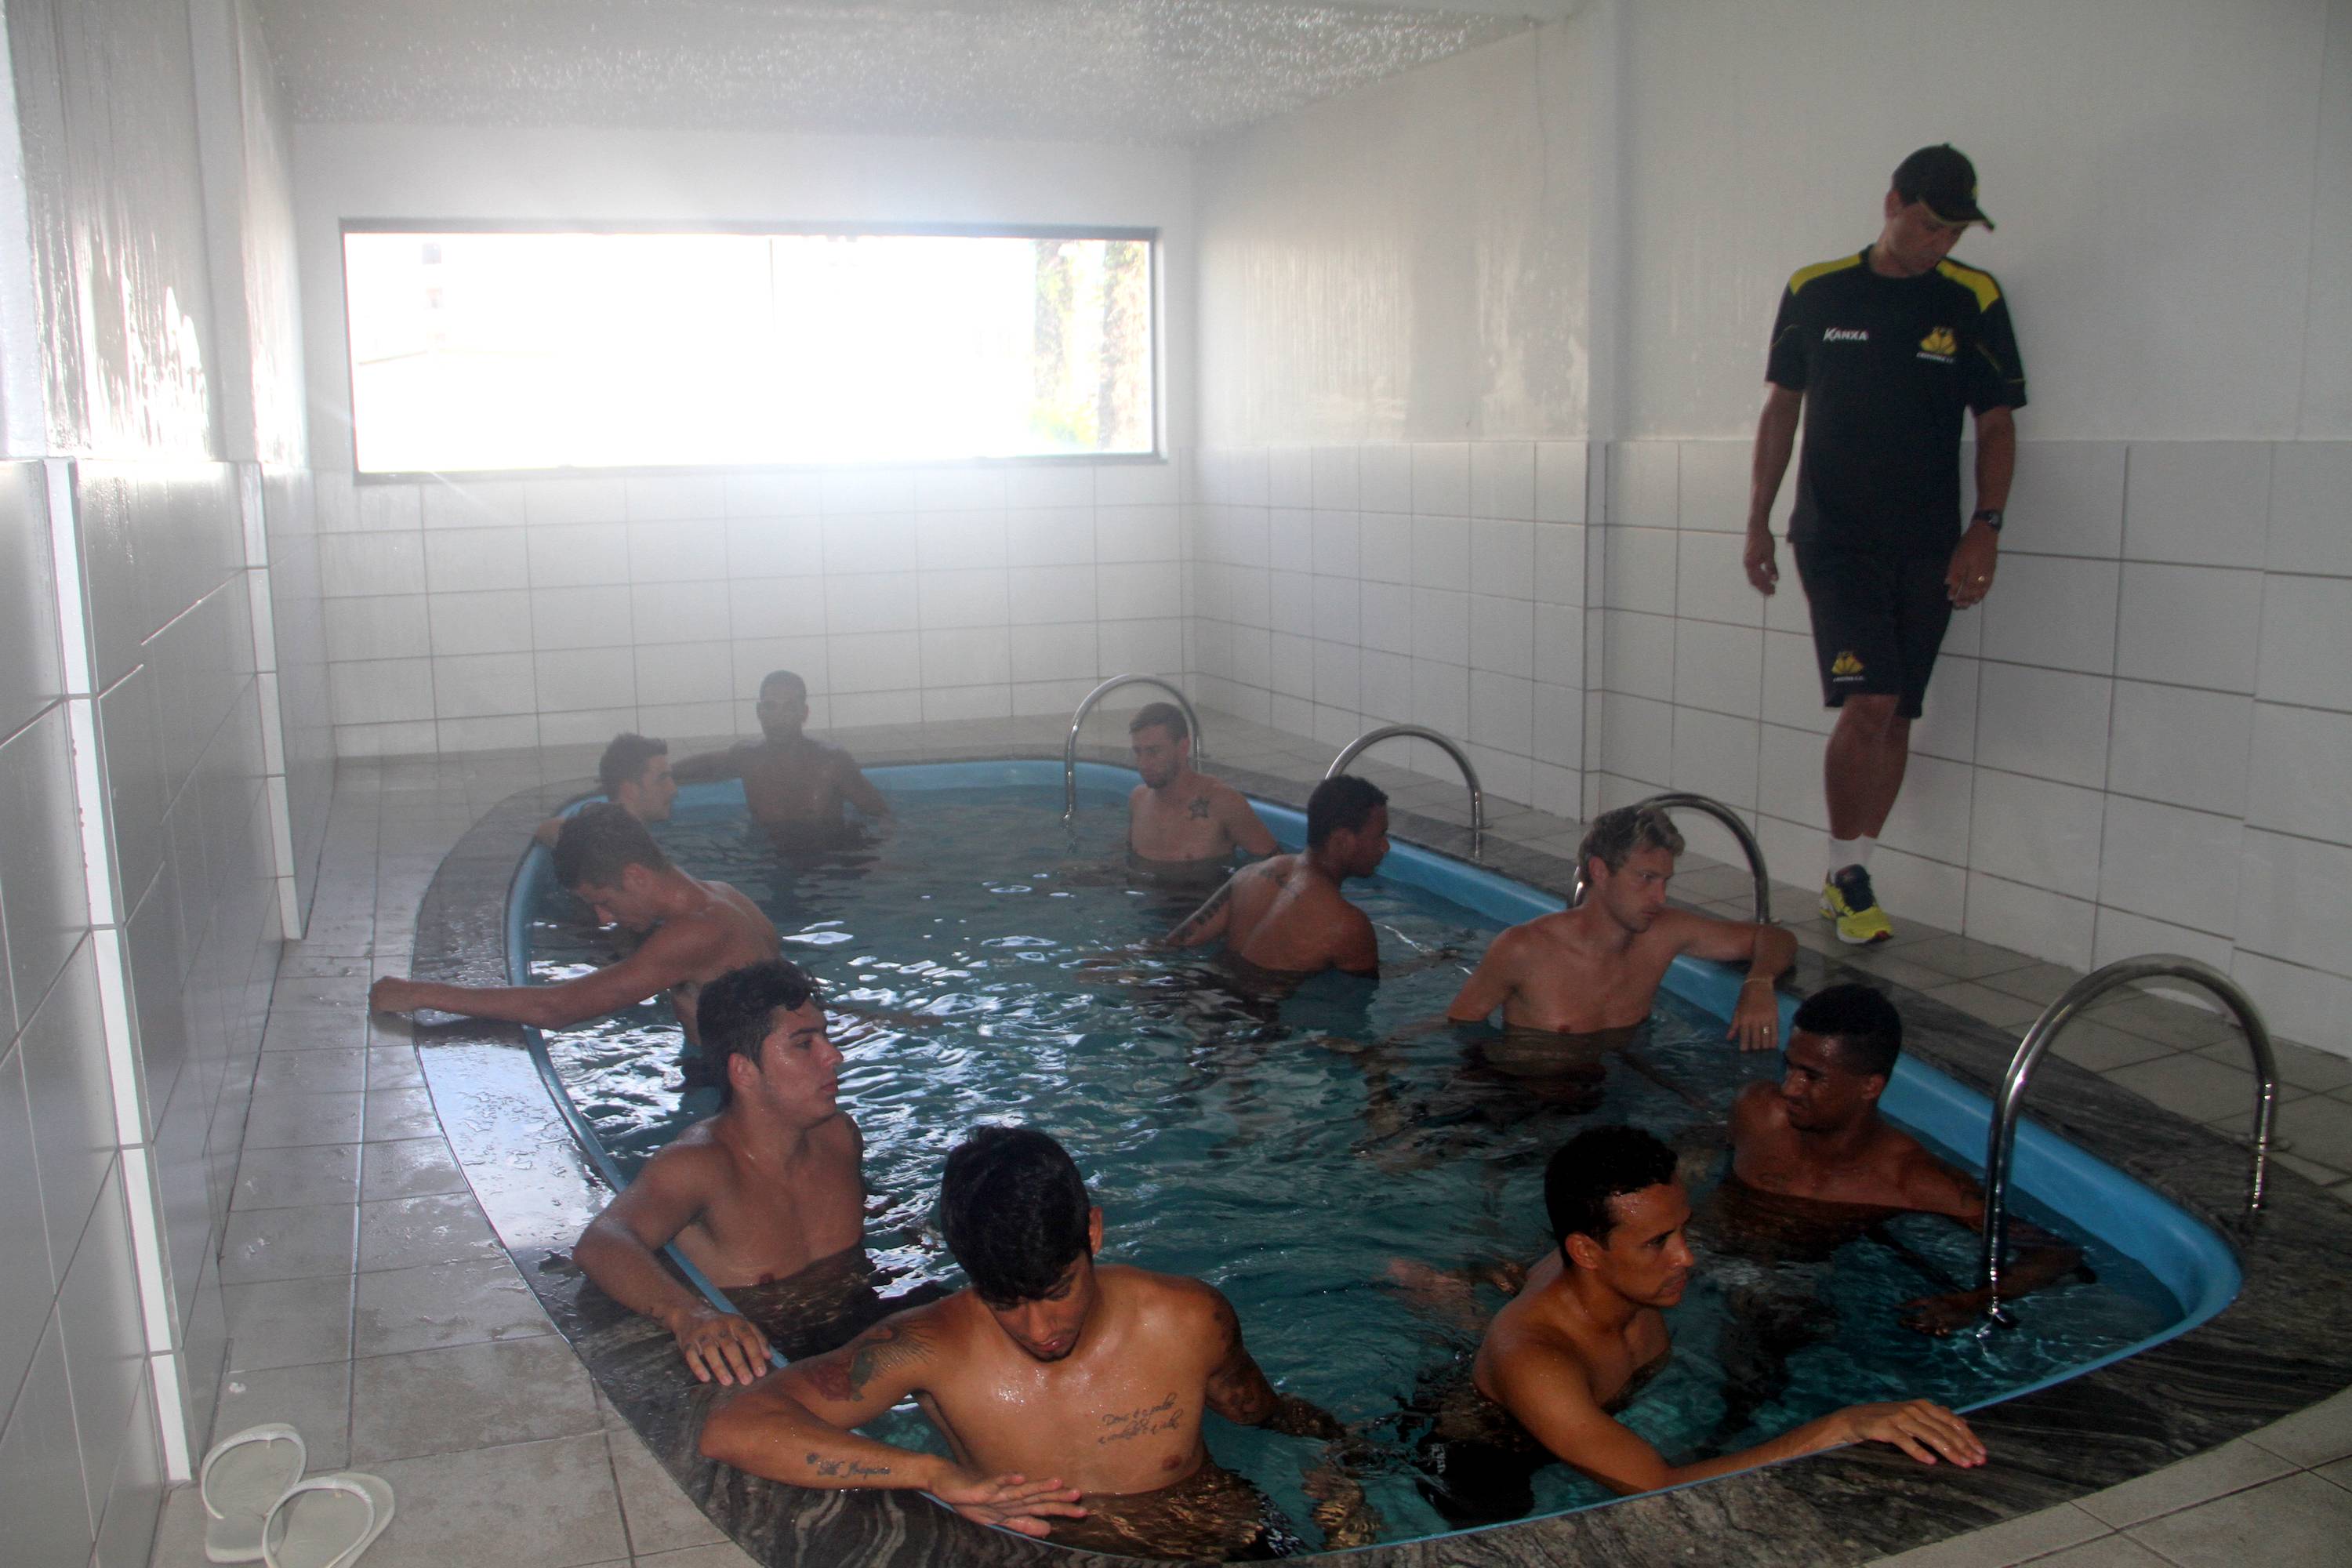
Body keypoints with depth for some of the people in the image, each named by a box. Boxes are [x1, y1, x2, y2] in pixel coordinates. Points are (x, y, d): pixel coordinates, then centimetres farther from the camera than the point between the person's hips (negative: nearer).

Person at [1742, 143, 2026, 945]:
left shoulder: (1973, 302, 3)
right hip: (1836, 538, -2)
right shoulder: (1815, 292, 3)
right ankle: (1847, 871, 2)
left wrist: (1985, 528, -7)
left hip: (1929, 546, 2)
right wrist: (1758, 519, 6)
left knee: (1895, 715, 5)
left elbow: (1996, 426, 4)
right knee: (1867, 703, -14)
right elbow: (1781, 408, 9)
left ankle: (1848, 880, 16)